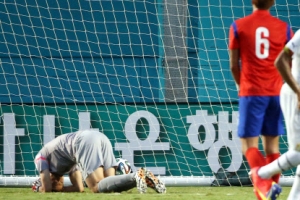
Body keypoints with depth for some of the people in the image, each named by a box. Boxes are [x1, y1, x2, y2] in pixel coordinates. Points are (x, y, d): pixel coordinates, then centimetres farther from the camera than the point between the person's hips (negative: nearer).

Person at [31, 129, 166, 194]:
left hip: (85, 142, -7)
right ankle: (143, 177, -18)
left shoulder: (40, 157, 27)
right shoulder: (68, 161, 43)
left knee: (97, 187, -12)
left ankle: (136, 177, -35)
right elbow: (79, 188, 35)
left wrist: (39, 189, 37)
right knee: (108, 186, 4)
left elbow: (47, 188, 16)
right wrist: (58, 189, 43)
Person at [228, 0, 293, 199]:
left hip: (251, 93, -2)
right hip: (276, 92, 2)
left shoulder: (238, 26, -2)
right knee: (272, 145, 12)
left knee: (249, 144, -2)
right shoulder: (284, 28, 2)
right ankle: (274, 182, 4)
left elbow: (234, 65, 1)